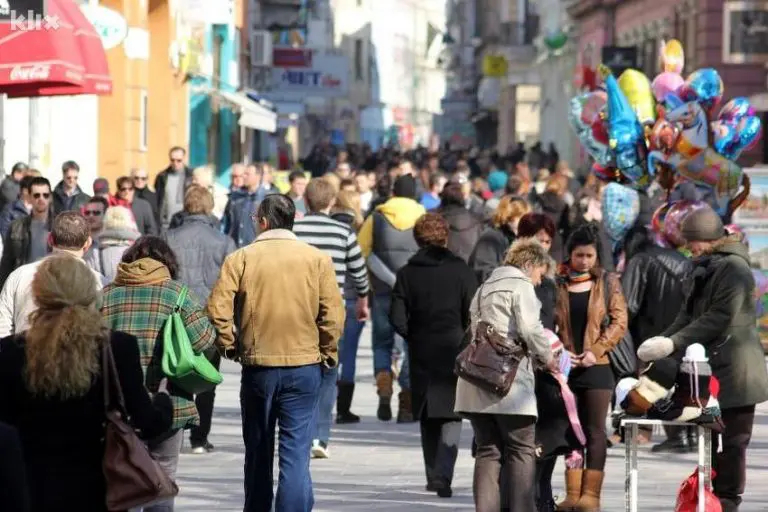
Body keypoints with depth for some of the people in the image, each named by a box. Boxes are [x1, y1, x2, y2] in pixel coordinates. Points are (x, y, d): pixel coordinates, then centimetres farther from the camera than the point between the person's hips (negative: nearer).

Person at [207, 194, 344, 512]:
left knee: (258, 452, 16)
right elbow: (333, 313, -6)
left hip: (257, 366, 1)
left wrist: (229, 346, 4)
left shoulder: (241, 258, -2)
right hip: (304, 366, -1)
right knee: (296, 453, -4)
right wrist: (328, 353, 6)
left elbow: (218, 308, -9)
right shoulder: (317, 260, -1)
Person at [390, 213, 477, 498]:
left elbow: (397, 318, -5)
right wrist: (467, 344, 10)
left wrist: (414, 338, 12)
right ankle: (443, 475, -17)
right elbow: (473, 314, -7)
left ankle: (433, 476, 21)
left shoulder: (407, 273, 0)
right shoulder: (461, 271, -5)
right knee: (451, 416, -1)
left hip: (422, 356, 2)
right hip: (455, 353, -2)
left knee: (428, 419, 16)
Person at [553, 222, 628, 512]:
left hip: (596, 367, -1)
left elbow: (619, 321, -1)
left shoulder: (608, 283, 4)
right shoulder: (557, 283, 3)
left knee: (595, 431, 1)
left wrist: (596, 349, -11)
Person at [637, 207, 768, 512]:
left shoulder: (734, 268, -14)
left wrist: (674, 343, -23)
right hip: (711, 369, 9)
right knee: (713, 439, 12)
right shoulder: (705, 267, 16)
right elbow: (691, 312, 16)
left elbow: (720, 318, -21)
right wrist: (662, 339, 0)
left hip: (733, 370, -9)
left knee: (731, 440, -5)